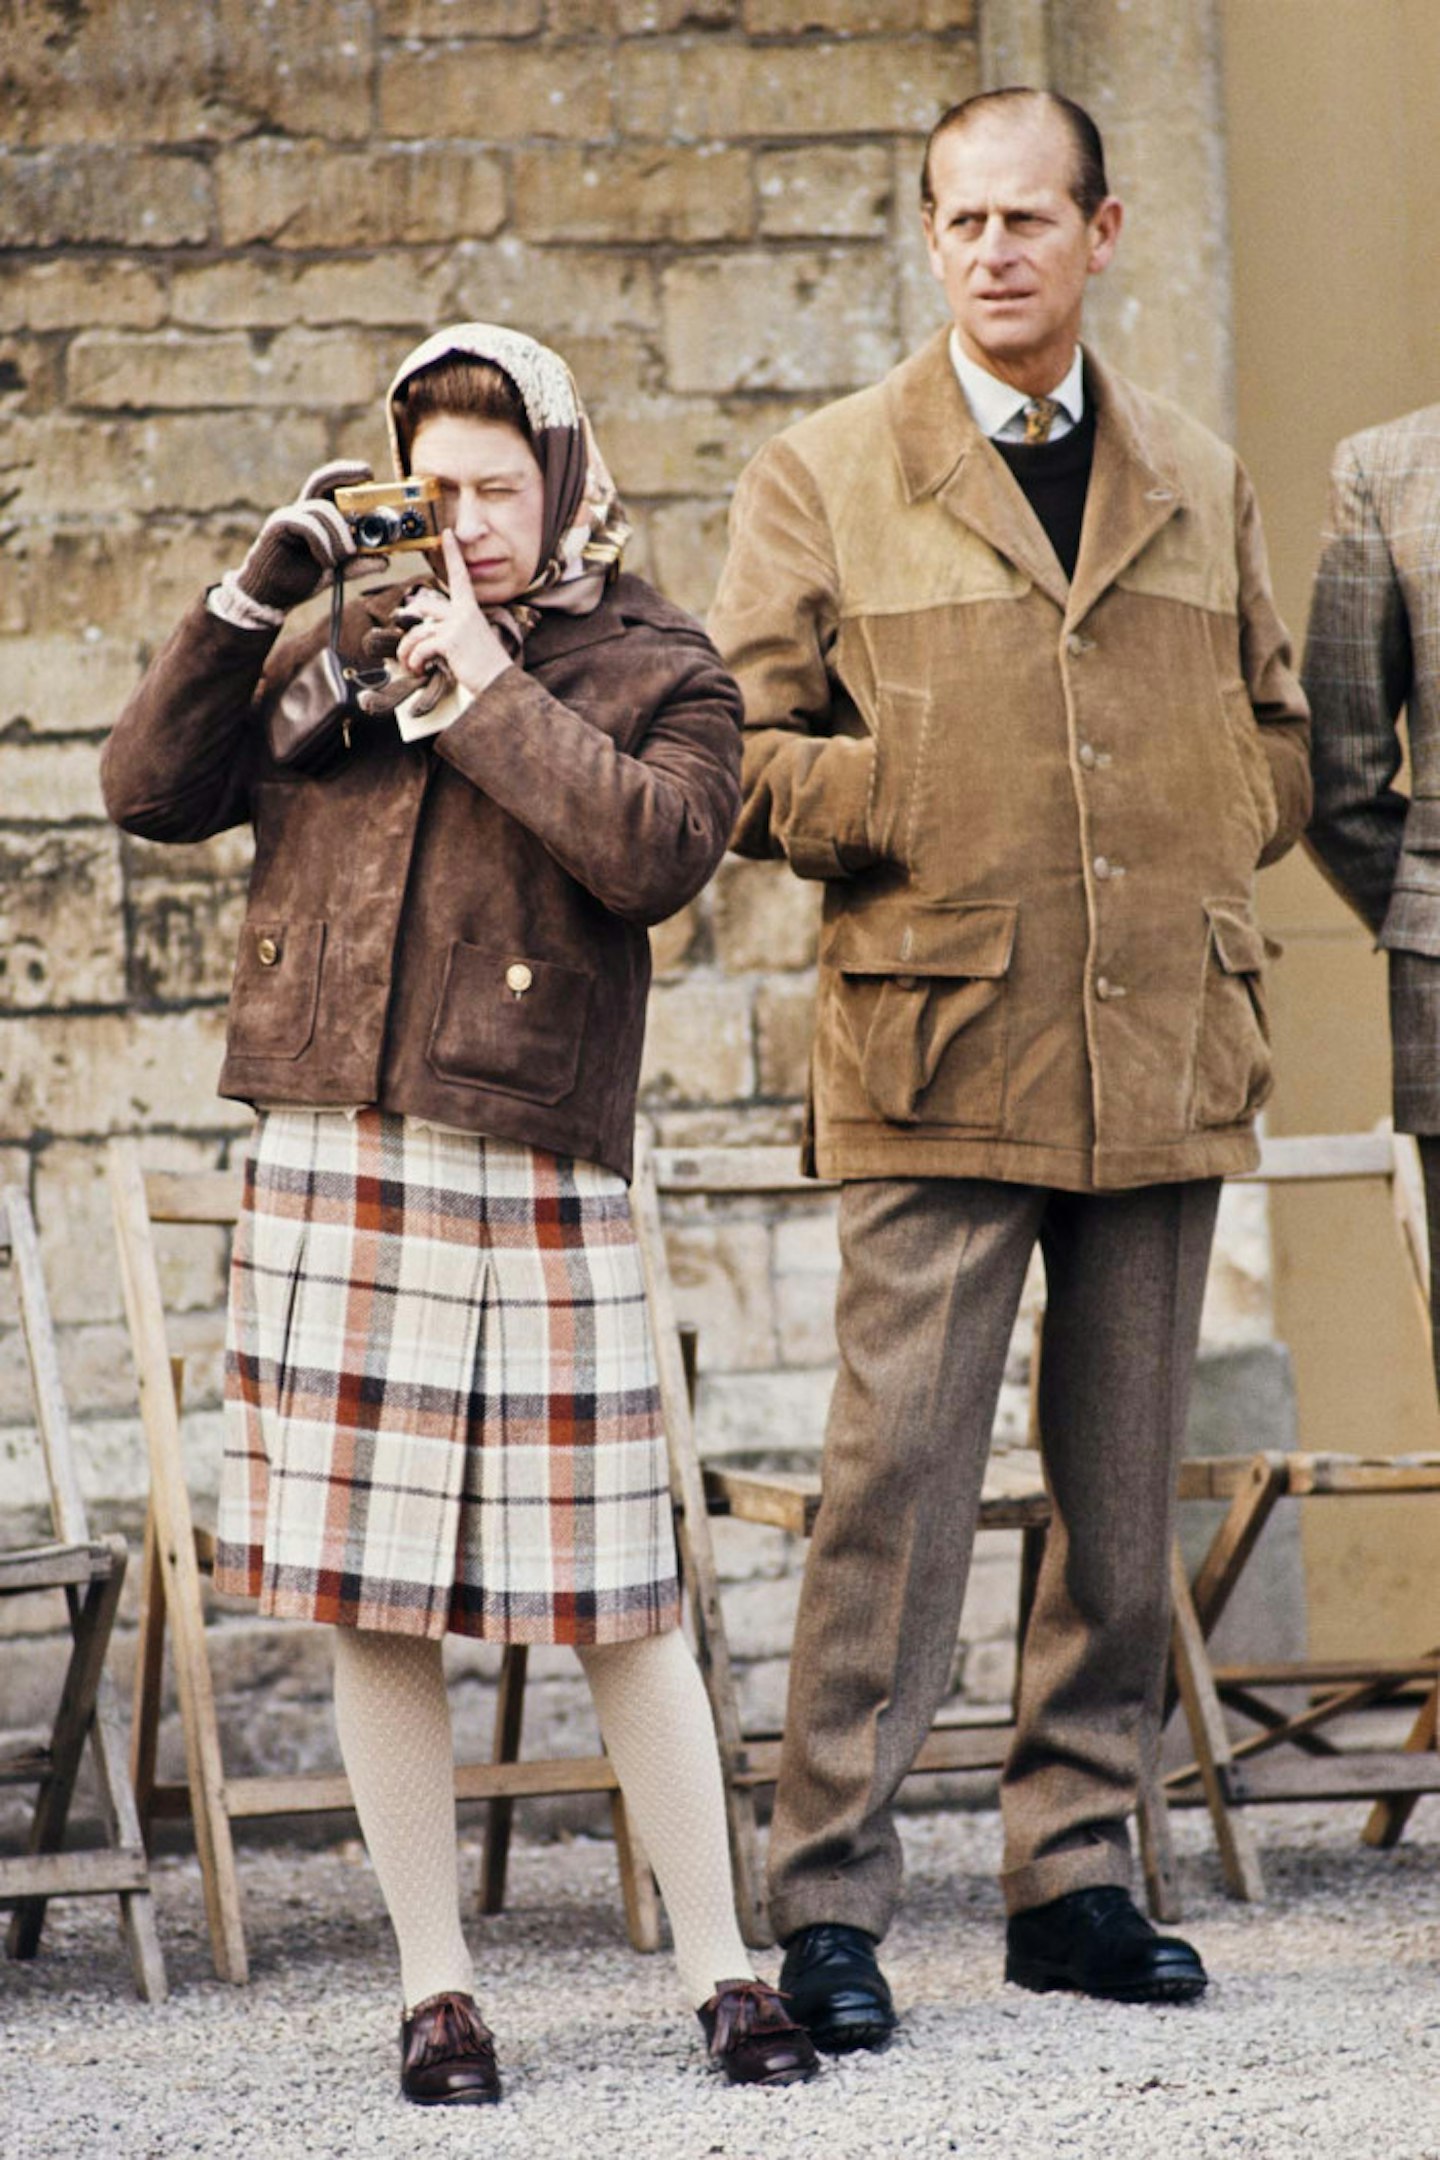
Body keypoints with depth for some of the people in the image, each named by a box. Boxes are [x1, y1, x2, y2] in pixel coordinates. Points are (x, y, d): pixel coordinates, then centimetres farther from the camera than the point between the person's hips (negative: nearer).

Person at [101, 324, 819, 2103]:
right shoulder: (339, 649, 14)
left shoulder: (655, 671, 6)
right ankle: (435, 1986, 13)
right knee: (370, 1598, 4)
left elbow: (655, 852, -12)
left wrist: (491, 695, -10)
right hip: (325, 1159, 3)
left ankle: (722, 1972, 8)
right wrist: (251, 600, 0)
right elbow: (151, 791, 8)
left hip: (531, 1175, -3)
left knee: (613, 1597, -2)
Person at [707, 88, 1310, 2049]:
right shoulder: (821, 479, 5)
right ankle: (830, 1902, -2)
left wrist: (1193, 857, 6)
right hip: (939, 1059, -4)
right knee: (896, 1480, -8)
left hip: (1167, 1059, 4)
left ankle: (1076, 1872, 16)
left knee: (1125, 1494, 7)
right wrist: (928, 817, -7)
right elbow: (753, 755, 2)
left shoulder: (1201, 484, 15)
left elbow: (1276, 742, 22)